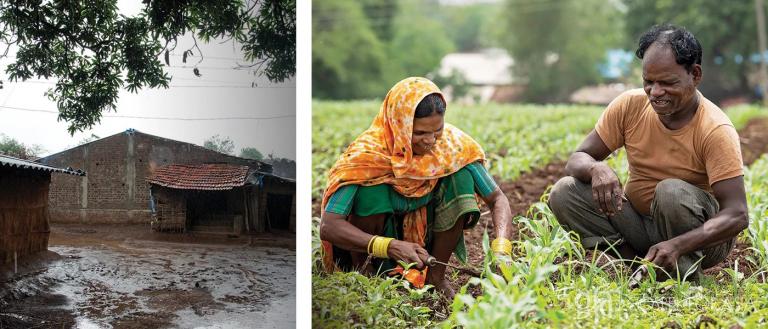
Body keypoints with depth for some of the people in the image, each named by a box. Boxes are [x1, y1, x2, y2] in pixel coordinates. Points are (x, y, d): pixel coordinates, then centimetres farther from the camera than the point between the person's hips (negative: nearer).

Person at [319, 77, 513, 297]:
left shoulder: (453, 143, -17)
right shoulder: (369, 152, -27)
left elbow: (497, 199, -12)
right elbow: (328, 226, -34)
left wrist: (501, 248, -31)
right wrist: (389, 246, -47)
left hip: (424, 241, 3)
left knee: (462, 174, -20)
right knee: (372, 184, -32)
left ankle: (435, 275, -8)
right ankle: (362, 272, -10)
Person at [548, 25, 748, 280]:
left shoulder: (716, 130, -21)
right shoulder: (630, 105, -8)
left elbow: (737, 216, -27)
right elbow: (577, 160, -5)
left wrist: (677, 245, -44)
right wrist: (596, 168, -32)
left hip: (700, 235, -4)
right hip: (640, 225, 4)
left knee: (672, 192, -35)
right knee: (564, 192, -15)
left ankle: (686, 276, -13)